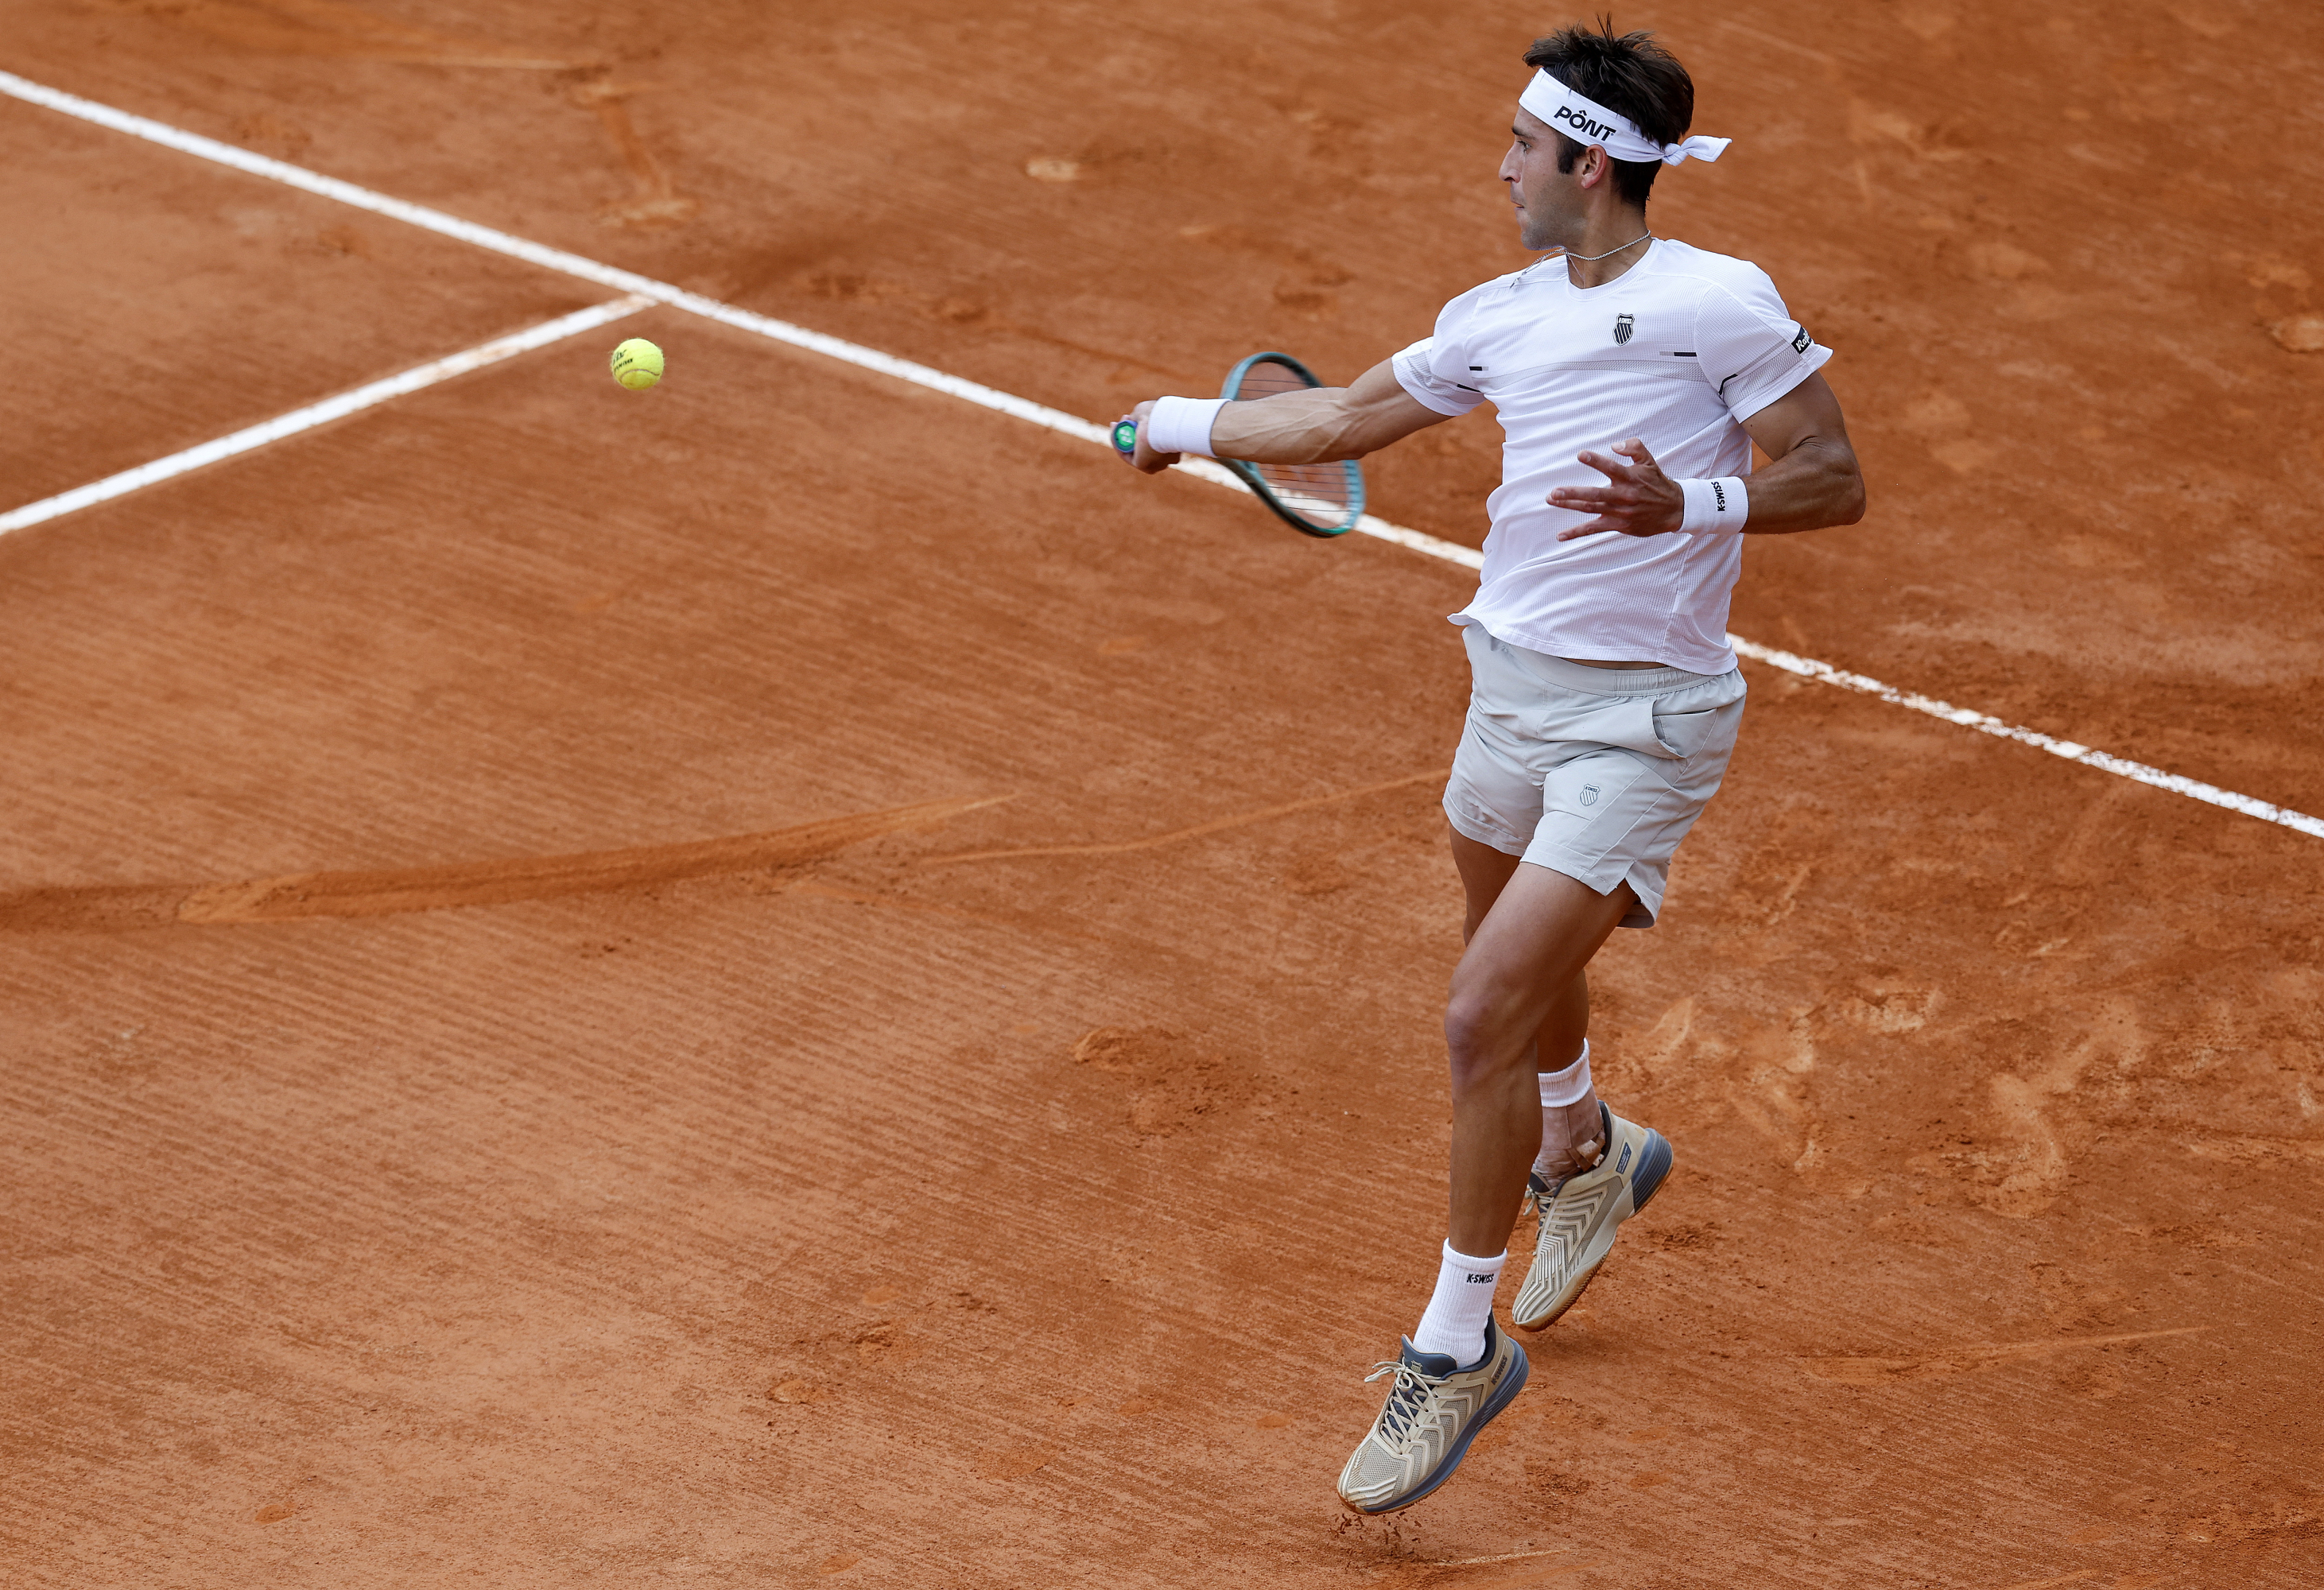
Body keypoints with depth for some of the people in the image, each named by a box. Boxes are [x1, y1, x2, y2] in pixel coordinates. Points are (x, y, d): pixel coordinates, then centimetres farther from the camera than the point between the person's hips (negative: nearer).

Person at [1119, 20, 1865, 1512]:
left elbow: (1835, 480, -12)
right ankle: (1586, 1156, 60)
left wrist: (1691, 508, -27)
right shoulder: (1503, 315, 6)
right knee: (1519, 968, 27)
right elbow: (1350, 415, 20)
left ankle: (1459, 1349, 2)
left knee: (1485, 1020, -13)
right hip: (1511, 687, 7)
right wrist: (1190, 423, 27)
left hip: (1640, 724, -7)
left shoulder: (1723, 301, -14)